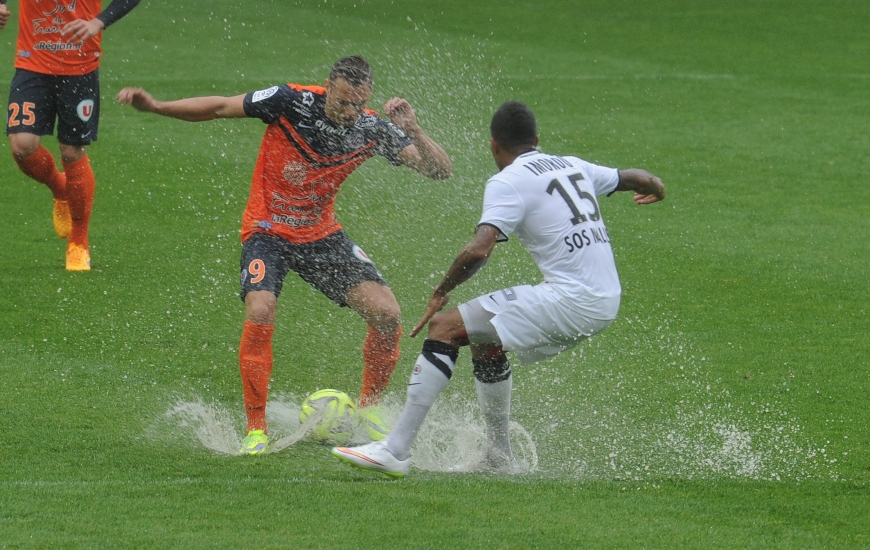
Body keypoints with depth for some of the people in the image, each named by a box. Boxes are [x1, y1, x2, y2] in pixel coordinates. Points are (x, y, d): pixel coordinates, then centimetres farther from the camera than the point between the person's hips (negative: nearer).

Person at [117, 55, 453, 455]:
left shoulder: (372, 130, -9)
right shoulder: (290, 102, -18)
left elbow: (440, 170, -10)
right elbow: (219, 108, -8)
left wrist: (413, 131, -28)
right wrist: (156, 106, -17)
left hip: (322, 235, 3)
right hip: (268, 231, -3)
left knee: (386, 313, -11)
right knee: (260, 314, -28)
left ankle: (369, 409, 12)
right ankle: (255, 429, -15)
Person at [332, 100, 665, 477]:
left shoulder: (508, 182, -5)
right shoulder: (572, 166, 17)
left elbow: (479, 250, -19)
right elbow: (637, 179, 32)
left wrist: (441, 291, -4)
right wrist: (655, 188, 56)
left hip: (570, 300, -8)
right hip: (607, 302, 8)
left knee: (444, 328, -7)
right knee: (485, 341, 28)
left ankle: (395, 450, -14)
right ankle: (499, 458, 35)